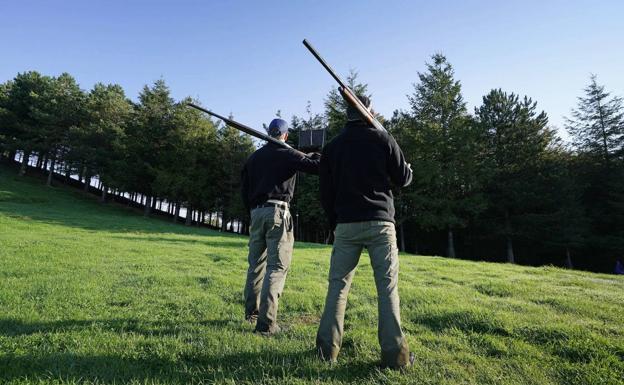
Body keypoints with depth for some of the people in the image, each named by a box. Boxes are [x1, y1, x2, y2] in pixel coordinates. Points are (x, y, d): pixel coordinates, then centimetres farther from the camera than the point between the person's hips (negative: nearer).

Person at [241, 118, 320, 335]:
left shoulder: (254, 157, 17)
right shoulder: (288, 154, 0)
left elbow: (245, 190, 17)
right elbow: (317, 167, -9)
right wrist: (317, 156, 13)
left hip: (256, 212, 6)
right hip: (278, 211, -6)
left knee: (256, 264, 17)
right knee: (277, 267, -4)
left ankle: (251, 312, 27)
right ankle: (266, 323, -7)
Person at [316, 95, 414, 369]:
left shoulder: (332, 147, 8)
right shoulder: (382, 138, 0)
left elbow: (325, 194, 9)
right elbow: (403, 179, 5)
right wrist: (408, 170, 28)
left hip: (346, 225, 2)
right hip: (380, 223, -2)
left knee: (338, 286, 8)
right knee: (387, 288, 2)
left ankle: (327, 348, 10)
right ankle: (394, 353, 3)